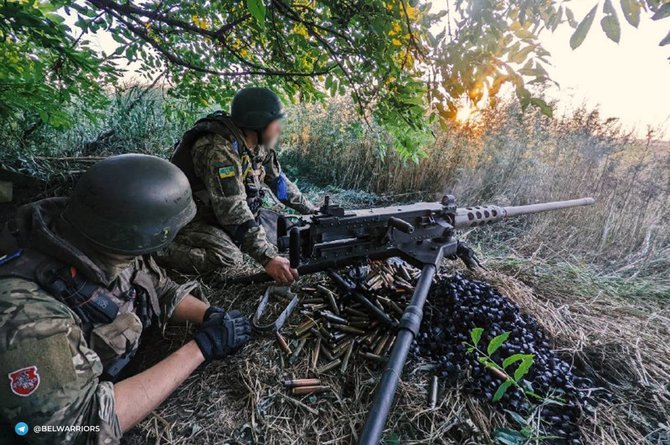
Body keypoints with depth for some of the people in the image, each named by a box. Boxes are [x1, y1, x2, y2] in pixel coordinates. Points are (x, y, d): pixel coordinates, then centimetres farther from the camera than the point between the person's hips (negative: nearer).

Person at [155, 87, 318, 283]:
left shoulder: (259, 145, -3)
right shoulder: (219, 149, -30)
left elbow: (280, 182, 9)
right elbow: (232, 210, -38)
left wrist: (313, 212, 10)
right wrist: (267, 258, -41)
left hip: (222, 213, 8)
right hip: (193, 217, -8)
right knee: (227, 256, -32)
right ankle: (153, 249, -12)